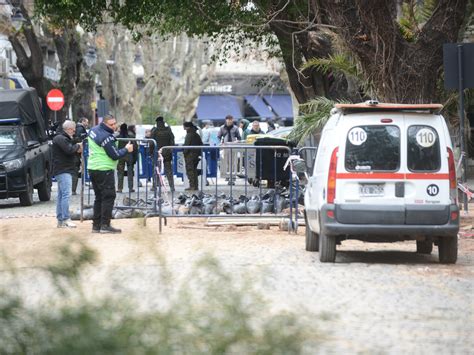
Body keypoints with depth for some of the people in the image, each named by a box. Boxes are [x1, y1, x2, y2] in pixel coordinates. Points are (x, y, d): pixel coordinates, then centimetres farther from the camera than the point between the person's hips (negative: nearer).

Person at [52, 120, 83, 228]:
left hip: (63, 171, 11)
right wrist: (78, 146, -6)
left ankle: (60, 220, 13)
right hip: (63, 170, -11)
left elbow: (70, 151, 22)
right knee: (66, 194, -15)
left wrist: (77, 150, 4)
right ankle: (66, 219, -20)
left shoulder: (63, 138, 21)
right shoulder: (60, 139, -12)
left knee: (61, 195, 11)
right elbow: (69, 150, -23)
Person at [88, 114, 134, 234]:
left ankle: (96, 225, 14)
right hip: (104, 170, -9)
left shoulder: (93, 130, 7)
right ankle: (105, 225, -9)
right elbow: (115, 155, -17)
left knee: (99, 197, 14)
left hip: (92, 168, 9)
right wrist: (126, 150, -1)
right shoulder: (107, 137, -19)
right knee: (109, 196, -5)